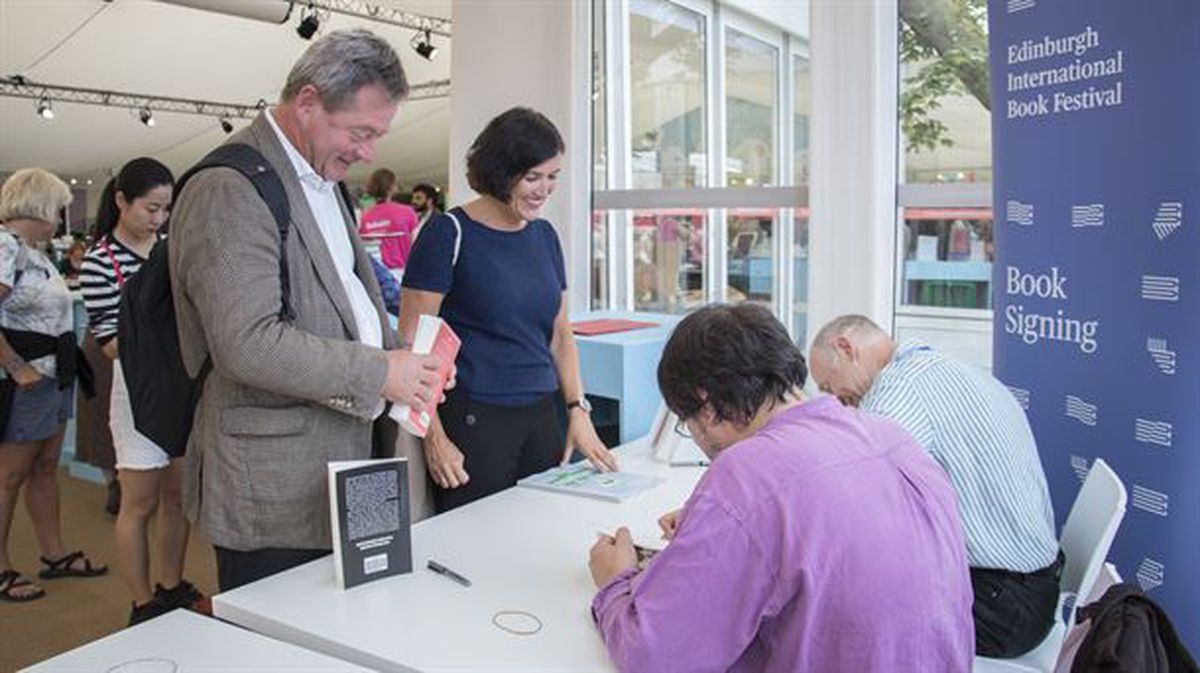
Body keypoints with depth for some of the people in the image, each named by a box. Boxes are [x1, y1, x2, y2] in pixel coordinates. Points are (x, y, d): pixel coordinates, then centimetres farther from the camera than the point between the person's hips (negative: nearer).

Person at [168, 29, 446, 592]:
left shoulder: (323, 181, 14)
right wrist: (380, 373, -20)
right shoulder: (230, 189, -17)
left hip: (346, 461, 9)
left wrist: (406, 364, 5)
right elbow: (248, 344, -26)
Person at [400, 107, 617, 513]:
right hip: (472, 419, -6)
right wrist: (434, 436, -16)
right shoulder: (449, 234, -8)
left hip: (542, 417, 6)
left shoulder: (544, 235, 11)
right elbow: (411, 344, -10)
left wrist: (579, 410, 5)